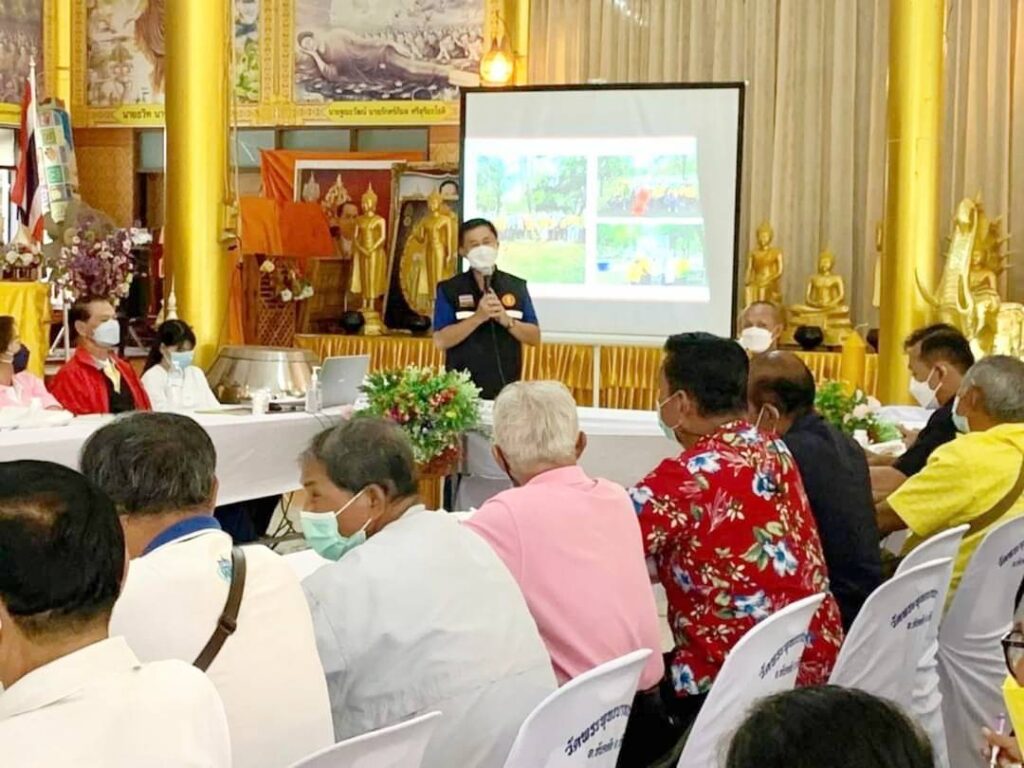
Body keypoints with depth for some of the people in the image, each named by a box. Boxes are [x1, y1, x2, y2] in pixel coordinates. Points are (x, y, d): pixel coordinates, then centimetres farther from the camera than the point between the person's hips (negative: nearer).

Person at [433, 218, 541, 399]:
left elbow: (535, 337, 5)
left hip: (507, 389, 2)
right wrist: (478, 318, -18)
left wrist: (507, 321, -12)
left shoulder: (517, 287, 7)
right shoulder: (449, 290, 0)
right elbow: (441, 341, -8)